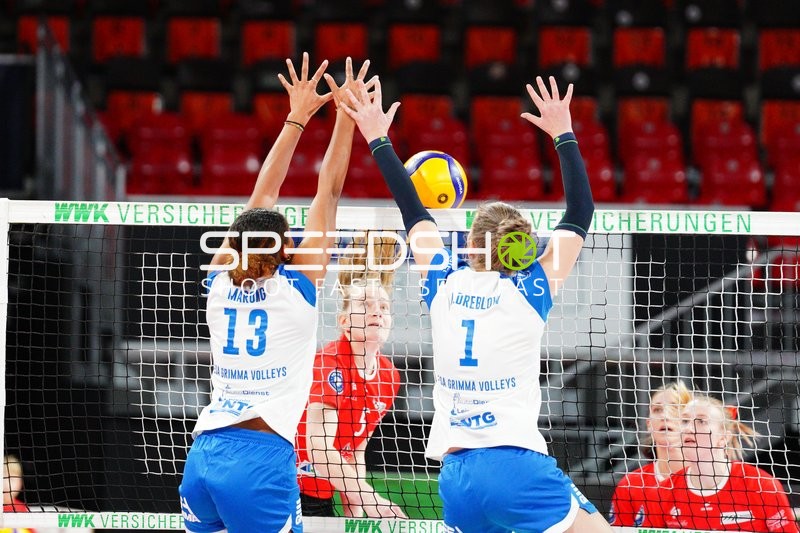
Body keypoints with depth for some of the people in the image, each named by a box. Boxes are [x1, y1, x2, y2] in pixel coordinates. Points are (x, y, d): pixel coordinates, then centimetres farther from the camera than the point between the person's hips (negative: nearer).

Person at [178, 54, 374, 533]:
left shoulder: (221, 278, 9)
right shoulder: (297, 282, -3)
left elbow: (262, 196, 18)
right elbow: (329, 192, 3)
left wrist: (298, 118, 24)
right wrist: (346, 117, 9)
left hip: (203, 456, 6)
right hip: (262, 459, -6)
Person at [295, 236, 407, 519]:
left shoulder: (388, 376, 3)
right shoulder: (328, 365, -19)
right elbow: (319, 450, -28)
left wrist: (354, 510, 5)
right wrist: (371, 499, -32)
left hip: (319, 495, 7)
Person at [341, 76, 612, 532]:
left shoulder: (445, 286, 7)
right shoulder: (529, 292, -1)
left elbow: (413, 212, 21)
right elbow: (581, 214, 6)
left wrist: (378, 141, 30)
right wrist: (564, 136, 12)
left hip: (456, 477, 5)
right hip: (517, 468, -5)